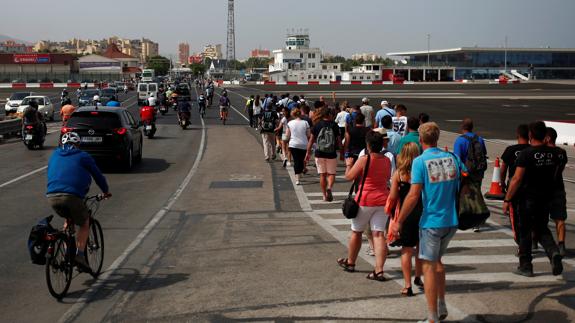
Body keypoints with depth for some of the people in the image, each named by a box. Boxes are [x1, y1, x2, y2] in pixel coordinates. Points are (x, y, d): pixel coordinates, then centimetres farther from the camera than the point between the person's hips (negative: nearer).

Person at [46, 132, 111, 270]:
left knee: (68, 220, 29)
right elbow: (98, 175, 19)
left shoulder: (54, 155, 26)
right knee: (84, 225, 15)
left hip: (51, 196, 5)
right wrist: (106, 191, 35)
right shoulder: (83, 157, 13)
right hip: (72, 196, -4)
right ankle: (80, 254, -3)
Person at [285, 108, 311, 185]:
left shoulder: (290, 123, -3)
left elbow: (288, 135, 1)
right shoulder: (305, 123, -4)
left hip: (293, 144, 0)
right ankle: (299, 177, 21)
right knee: (302, 161, 13)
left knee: (296, 161, 1)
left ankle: (297, 179, -8)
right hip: (303, 145, 0)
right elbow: (309, 135, -1)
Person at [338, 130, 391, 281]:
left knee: (356, 232, 15)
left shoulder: (364, 160, -14)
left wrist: (349, 164, 11)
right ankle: (379, 270, -5)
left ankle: (350, 262, 32)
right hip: (383, 200, 4)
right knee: (379, 234, 1)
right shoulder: (387, 161, 3)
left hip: (365, 201, -4)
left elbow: (349, 176, -7)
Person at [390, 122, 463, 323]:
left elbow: (414, 195, -17)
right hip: (452, 221, 6)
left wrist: (399, 221, -10)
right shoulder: (452, 158, 5)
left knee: (429, 267, 4)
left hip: (431, 222, -6)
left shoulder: (420, 162, -11)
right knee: (437, 261, 24)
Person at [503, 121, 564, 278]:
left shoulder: (526, 154, -15)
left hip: (528, 198, -5)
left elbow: (517, 179, -18)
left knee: (525, 232, 7)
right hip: (546, 198, 5)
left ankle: (525, 266, 13)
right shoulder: (553, 153, 3)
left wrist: (507, 200, -13)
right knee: (542, 229, 18)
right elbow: (556, 175, 12)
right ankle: (554, 252, -8)